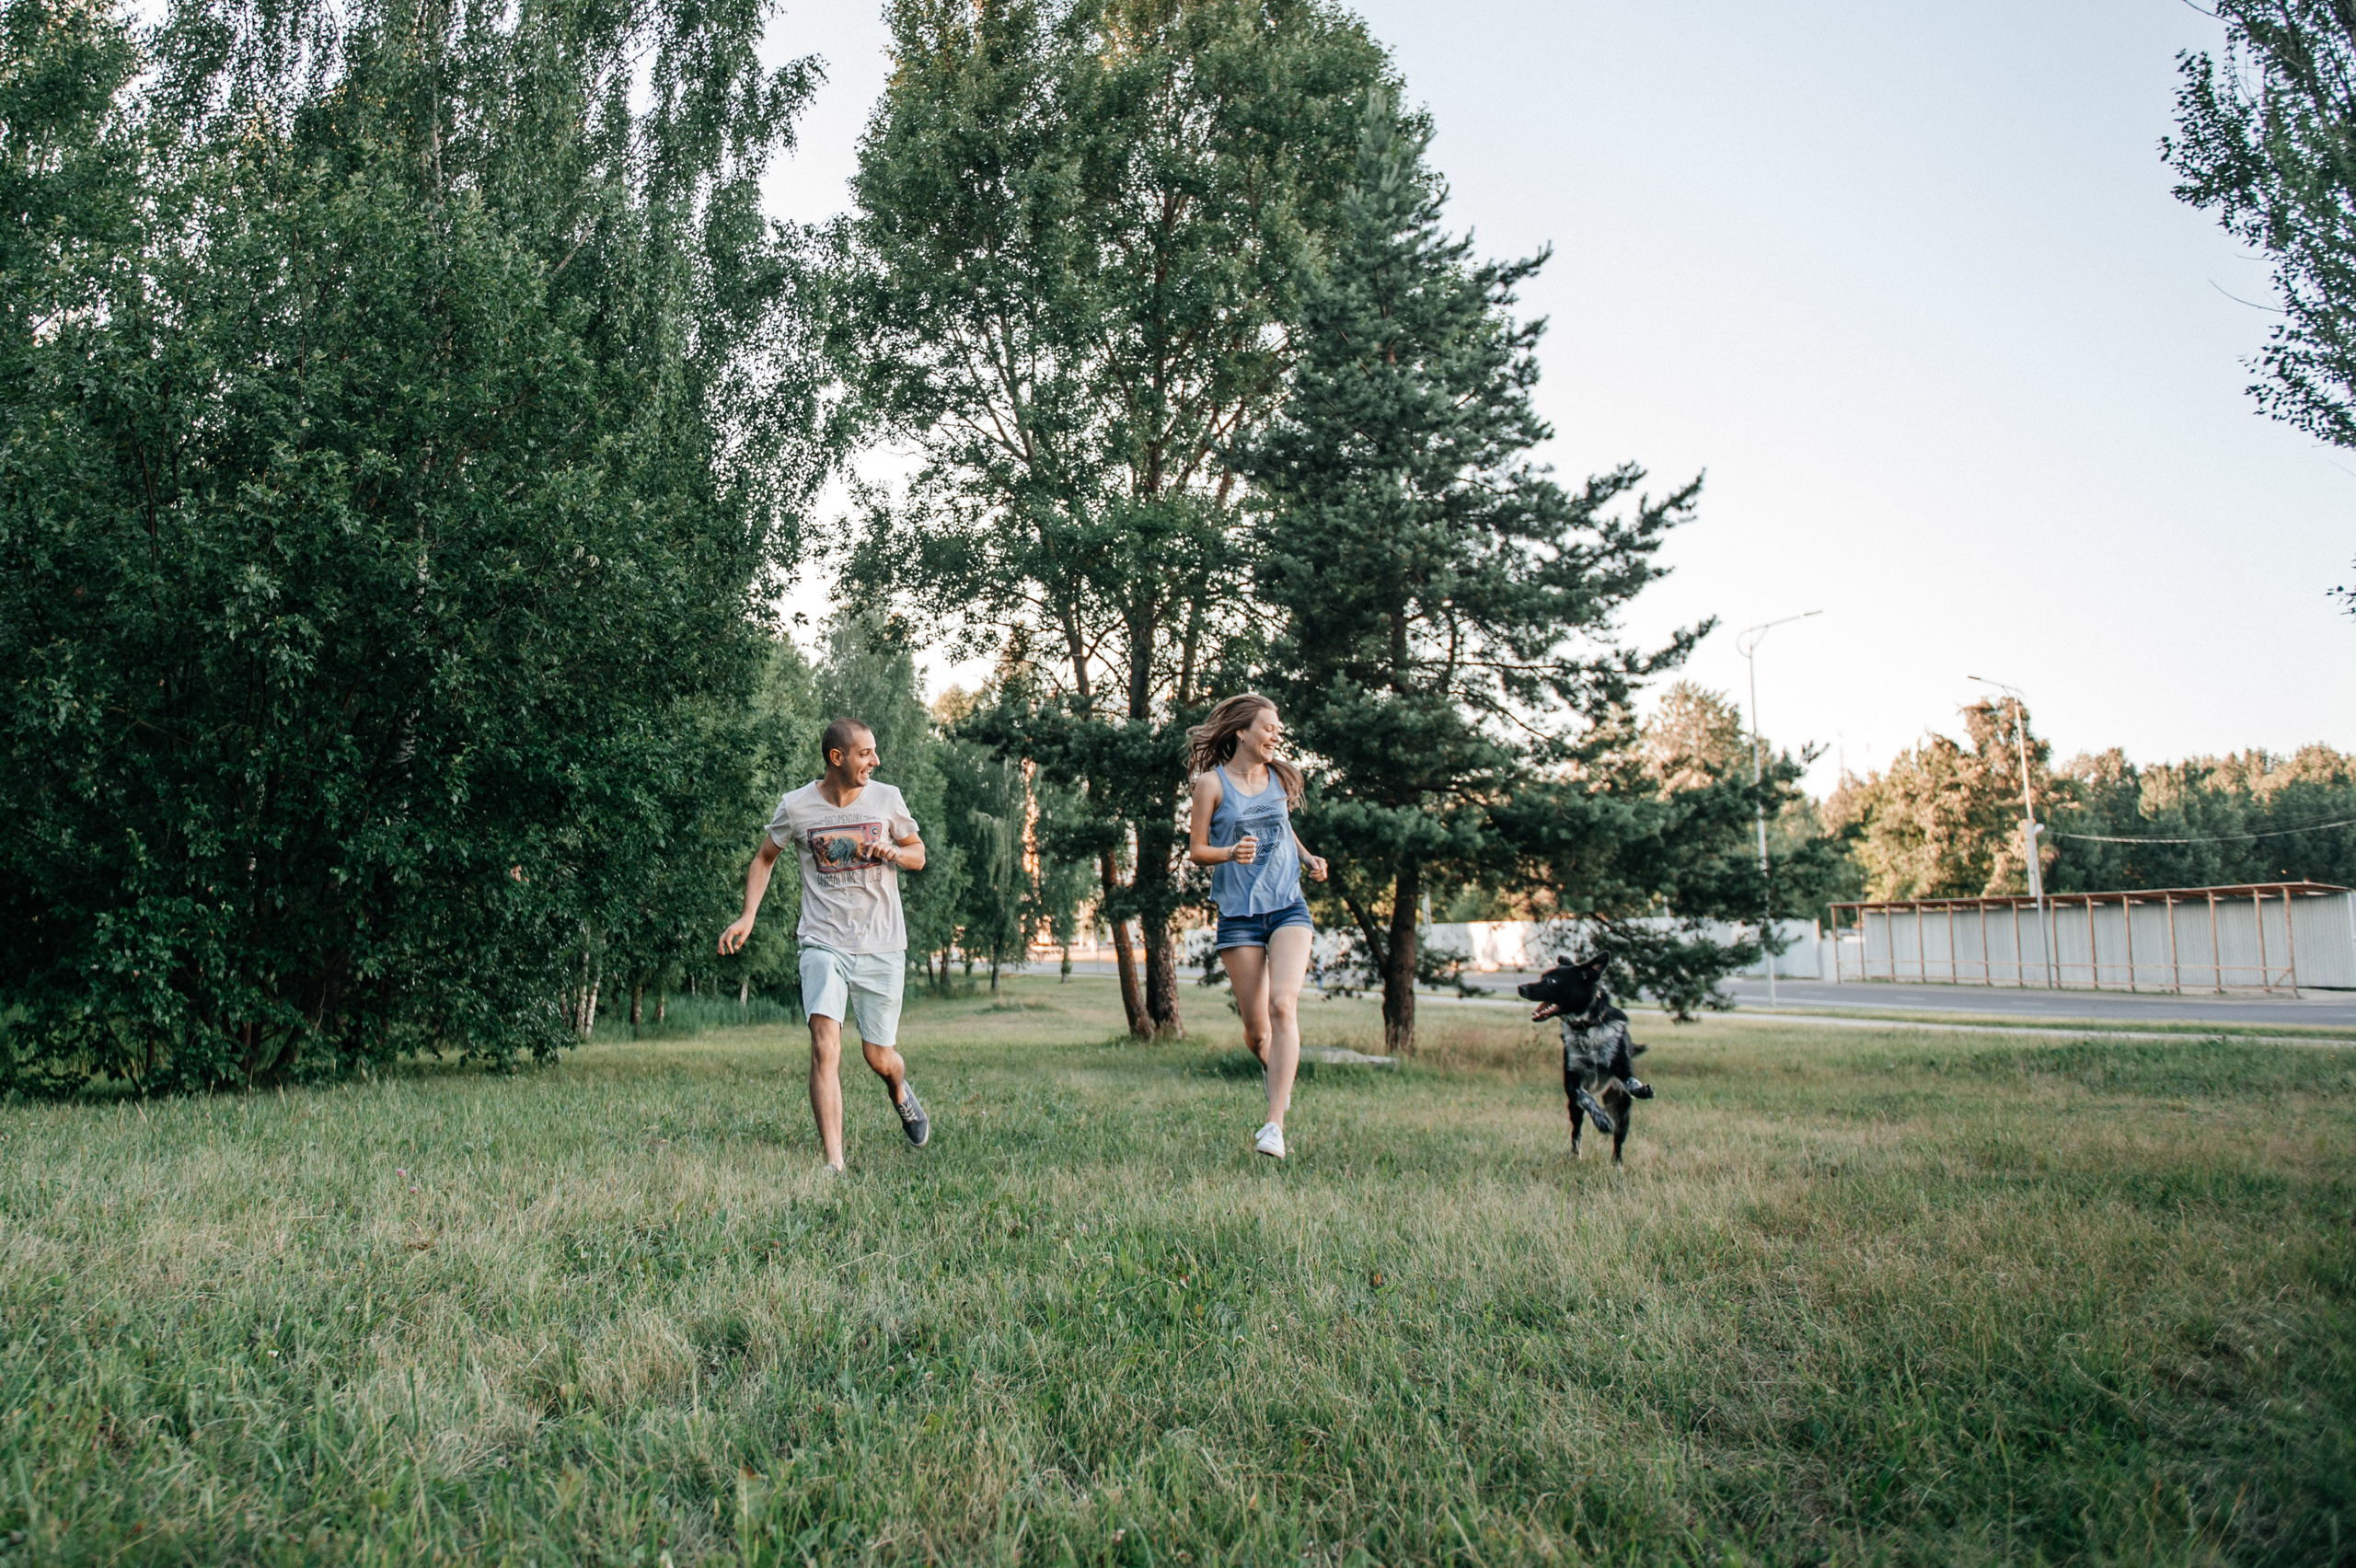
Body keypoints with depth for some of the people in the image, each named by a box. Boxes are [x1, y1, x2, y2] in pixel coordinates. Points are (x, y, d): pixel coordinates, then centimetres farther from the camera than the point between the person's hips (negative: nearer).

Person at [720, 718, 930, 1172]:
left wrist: (895, 852, -9)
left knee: (879, 1058, 6)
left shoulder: (886, 799, 1)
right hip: (823, 944, -1)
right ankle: (834, 1164, -17)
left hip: (882, 947, 1)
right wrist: (747, 917, 2)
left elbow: (919, 854, 14)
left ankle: (900, 1090, 44)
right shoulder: (796, 806, -2)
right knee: (825, 1044, -19)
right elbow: (765, 858, 14)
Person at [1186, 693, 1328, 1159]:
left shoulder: (1279, 777, 10)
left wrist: (1308, 857, 10)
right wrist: (1232, 852, -20)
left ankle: (1275, 1123, -20)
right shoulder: (1212, 782, -1)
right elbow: (1196, 850, 0)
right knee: (1256, 1030, 1)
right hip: (1238, 913, -2)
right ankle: (1274, 1068, 39)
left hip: (1288, 907, 2)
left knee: (1282, 1005, -20)